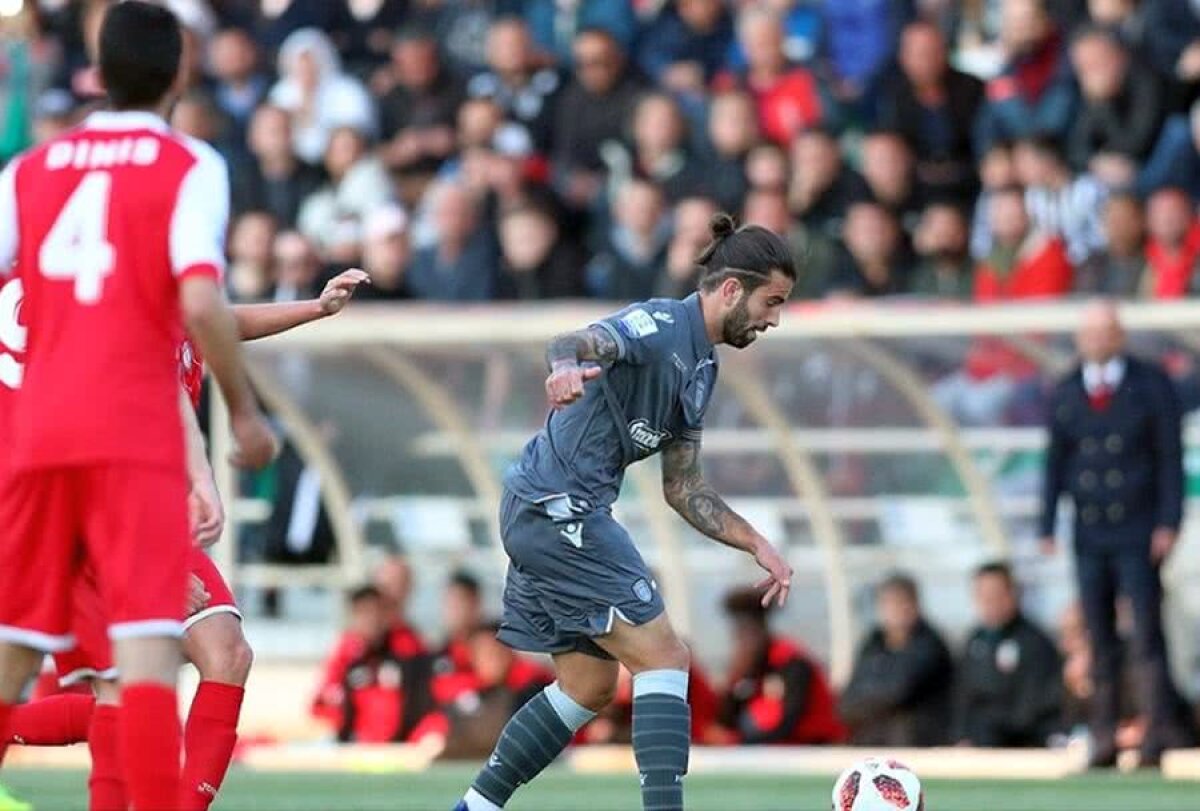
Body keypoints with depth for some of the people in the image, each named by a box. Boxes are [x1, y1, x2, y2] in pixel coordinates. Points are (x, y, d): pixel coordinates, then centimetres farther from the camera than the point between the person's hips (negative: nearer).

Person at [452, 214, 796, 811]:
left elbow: (683, 489, 22)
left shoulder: (701, 368, 17)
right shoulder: (663, 325, -13)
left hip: (552, 516, 10)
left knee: (589, 684, 15)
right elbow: (584, 342, -34)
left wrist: (757, 545, 15)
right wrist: (566, 365, -57)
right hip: (558, 508, -10)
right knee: (663, 658, -11)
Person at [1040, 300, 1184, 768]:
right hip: (1088, 536, 3)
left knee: (1148, 639, -8)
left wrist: (1169, 524, -8)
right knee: (1100, 642, 4)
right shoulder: (1065, 393, 11)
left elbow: (1171, 458, 0)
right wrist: (1047, 527, 6)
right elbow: (1056, 462, 13)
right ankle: (1104, 742, 7)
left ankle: (1155, 742, -8)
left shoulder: (1152, 386, 2)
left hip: (1138, 535, -3)